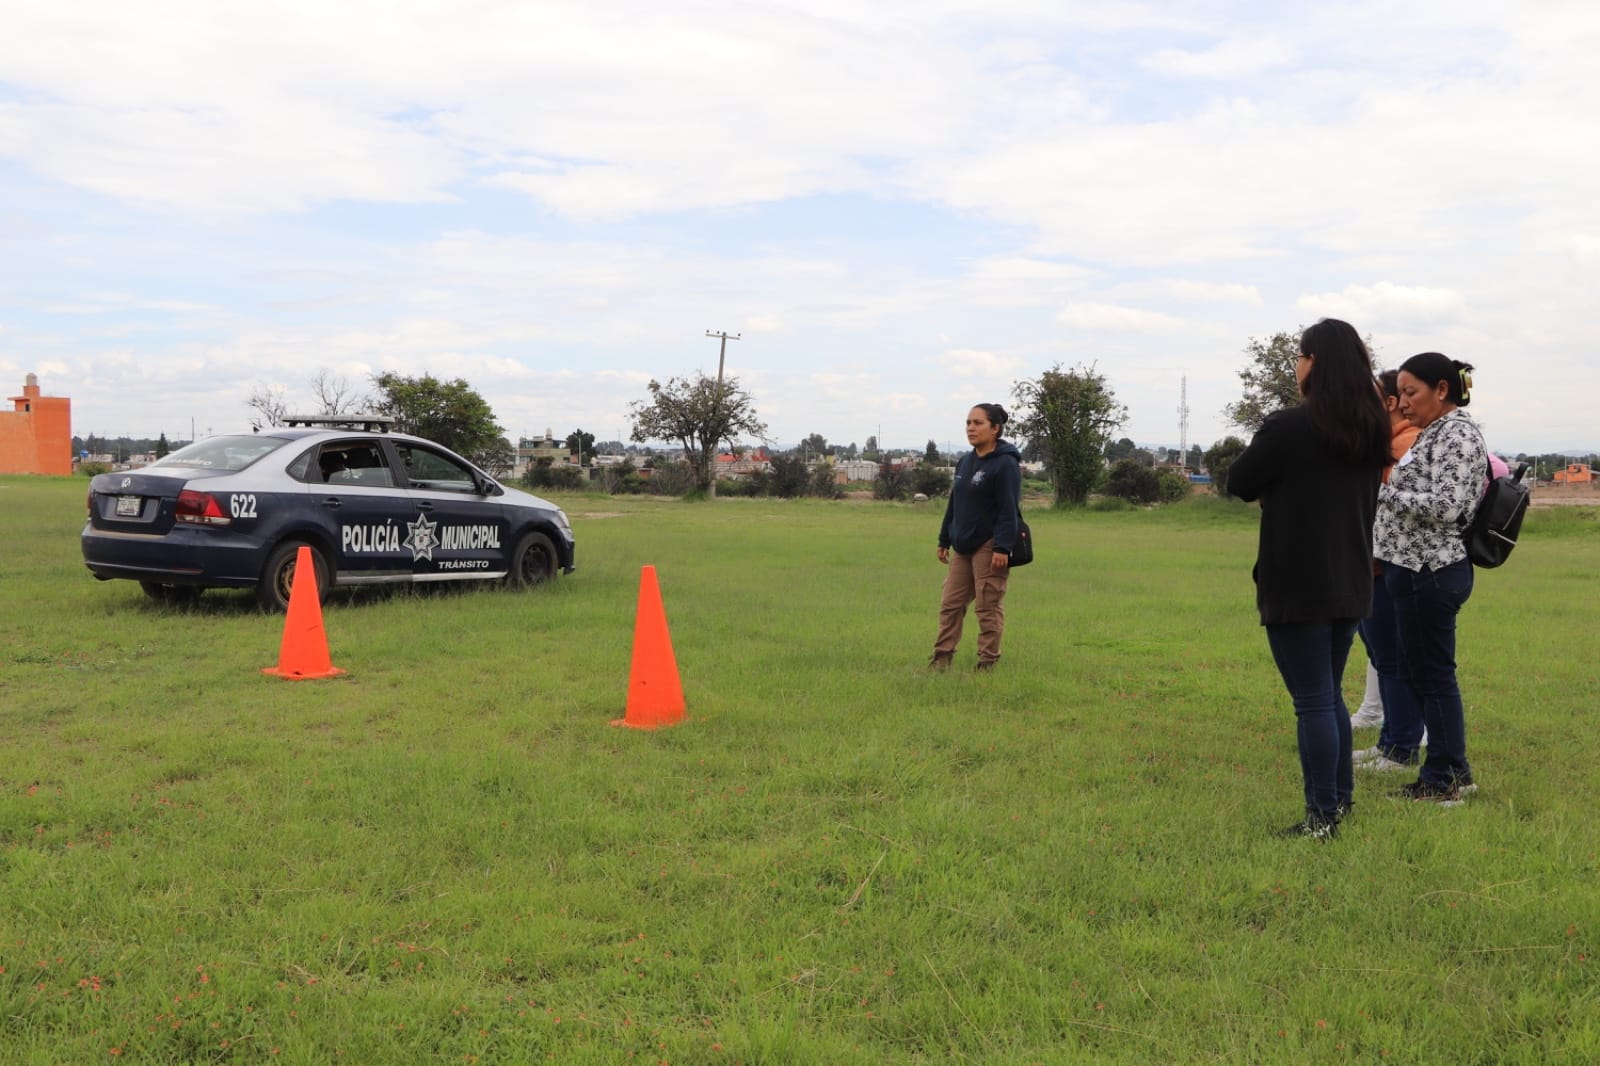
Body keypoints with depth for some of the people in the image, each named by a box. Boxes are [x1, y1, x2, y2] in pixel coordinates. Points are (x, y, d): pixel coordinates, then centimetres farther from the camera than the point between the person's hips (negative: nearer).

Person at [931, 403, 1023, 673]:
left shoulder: (1006, 464, -11)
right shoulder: (965, 462, 14)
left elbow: (1009, 510, -17)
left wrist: (1002, 548, -22)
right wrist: (944, 540, 18)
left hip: (989, 547, -8)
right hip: (962, 547, 8)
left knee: (988, 608, -1)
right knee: (950, 604, 8)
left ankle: (988, 663, 8)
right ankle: (941, 658, 14)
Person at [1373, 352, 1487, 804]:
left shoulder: (1455, 433, -12)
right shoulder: (1437, 432, 17)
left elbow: (1446, 506, -22)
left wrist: (1381, 492, -20)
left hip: (1430, 571, -10)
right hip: (1419, 567, 10)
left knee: (1432, 674, -3)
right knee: (1421, 671, 15)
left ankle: (1445, 779, 6)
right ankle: (1452, 771, 24)